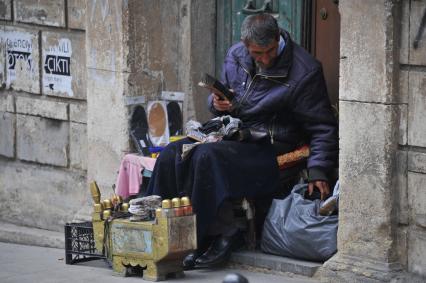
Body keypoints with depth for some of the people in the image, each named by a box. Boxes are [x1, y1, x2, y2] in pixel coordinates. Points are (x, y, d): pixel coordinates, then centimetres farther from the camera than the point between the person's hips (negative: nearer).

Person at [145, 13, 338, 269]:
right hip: (232, 133, 6)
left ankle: (224, 233, -22)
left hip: (270, 145, -6)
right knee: (172, 155, -16)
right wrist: (217, 102, -3)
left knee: (207, 156, -32)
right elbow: (221, 94, 23)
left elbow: (323, 128, -8)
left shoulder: (305, 72, -12)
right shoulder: (236, 56, 5)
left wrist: (318, 170, -19)